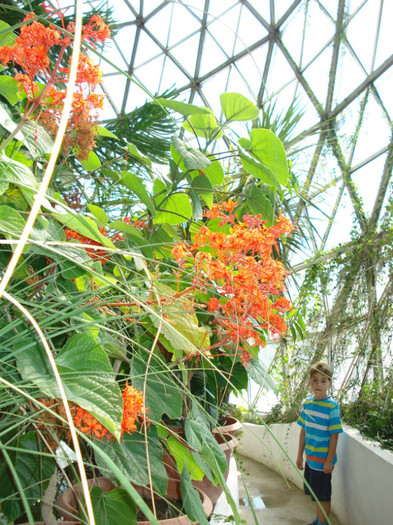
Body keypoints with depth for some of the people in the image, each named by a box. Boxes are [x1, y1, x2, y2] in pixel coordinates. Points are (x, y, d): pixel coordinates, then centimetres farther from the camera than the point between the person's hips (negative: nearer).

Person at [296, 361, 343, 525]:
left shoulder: (332, 406, -17)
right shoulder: (307, 403, 0)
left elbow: (334, 435, -15)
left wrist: (329, 461, -14)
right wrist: (300, 455, 12)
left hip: (323, 460, -6)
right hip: (310, 457, 6)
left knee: (322, 496, 8)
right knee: (314, 493, 20)